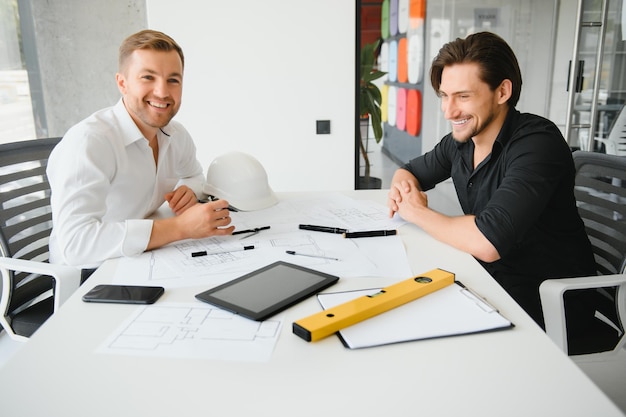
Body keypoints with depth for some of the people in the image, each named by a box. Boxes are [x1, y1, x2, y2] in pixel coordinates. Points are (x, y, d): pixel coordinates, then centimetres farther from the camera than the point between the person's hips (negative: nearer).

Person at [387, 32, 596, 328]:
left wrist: (418, 212, -19)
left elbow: (486, 242, -36)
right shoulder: (460, 140, -1)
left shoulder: (537, 143, -24)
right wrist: (402, 187, -8)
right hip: (491, 278, 6)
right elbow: (409, 171, 17)